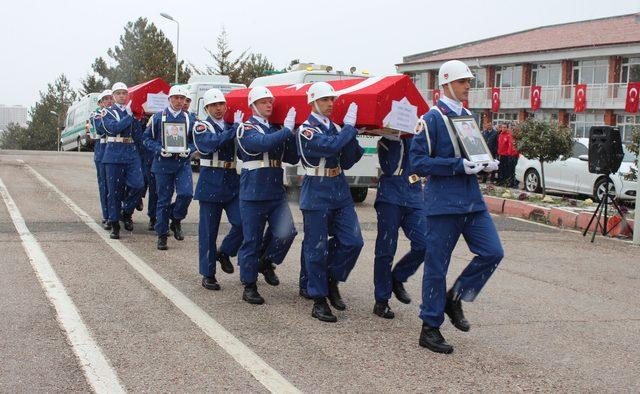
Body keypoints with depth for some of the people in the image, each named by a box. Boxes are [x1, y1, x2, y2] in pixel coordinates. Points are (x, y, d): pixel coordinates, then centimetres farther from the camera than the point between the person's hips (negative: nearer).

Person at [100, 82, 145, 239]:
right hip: (114, 153, -2)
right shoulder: (107, 112, 6)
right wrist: (129, 116, -11)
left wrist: (135, 117, -6)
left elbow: (138, 136, 3)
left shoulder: (133, 111, 13)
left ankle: (127, 212, 12)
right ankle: (114, 224, 8)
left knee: (138, 184, -13)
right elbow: (114, 128, -15)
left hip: (132, 152, 2)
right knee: (114, 189, -1)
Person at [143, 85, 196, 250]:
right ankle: (162, 235, 14)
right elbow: (147, 138, 3)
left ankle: (176, 220, 10)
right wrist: (160, 150, -13)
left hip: (183, 163, 1)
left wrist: (189, 149, -8)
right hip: (163, 163, -1)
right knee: (163, 199, 3)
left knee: (186, 193, -18)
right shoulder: (158, 118, 2)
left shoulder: (189, 119, 8)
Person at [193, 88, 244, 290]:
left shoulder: (231, 125, 12)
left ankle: (224, 253, 18)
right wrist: (235, 127, -23)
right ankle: (208, 275, 13)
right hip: (211, 184, -4)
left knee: (242, 222, -9)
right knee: (208, 230, 2)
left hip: (233, 183, 4)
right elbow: (214, 142, -23)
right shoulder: (202, 127, -3)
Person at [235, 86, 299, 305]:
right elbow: (263, 143, -25)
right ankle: (249, 286, 13)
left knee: (286, 232, -11)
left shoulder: (276, 130, 15)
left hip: (277, 193, 5)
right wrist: (287, 129, -21)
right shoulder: (246, 129, -4)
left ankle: (267, 262, 17)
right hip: (253, 194, -5)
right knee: (251, 240, 1)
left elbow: (292, 158, 8)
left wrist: (291, 133, -4)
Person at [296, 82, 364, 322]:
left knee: (353, 242, 0)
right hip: (317, 195, -6)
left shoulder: (336, 128, 12)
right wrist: (350, 126, -15)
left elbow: (347, 162, 4)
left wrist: (351, 132, -7)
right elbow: (331, 146, -27)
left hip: (340, 192, 6)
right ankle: (319, 301, 9)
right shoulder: (306, 130, -9)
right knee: (317, 248, 0)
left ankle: (332, 281, 22)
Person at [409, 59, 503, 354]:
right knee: (436, 265, 0)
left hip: (472, 200, 7)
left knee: (492, 252, -2)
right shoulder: (432, 119, -9)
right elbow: (417, 162, -14)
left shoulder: (468, 117, 14)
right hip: (443, 203, -7)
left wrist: (487, 163, 3)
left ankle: (454, 298, 18)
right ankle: (430, 328, 11)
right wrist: (457, 165, -21)